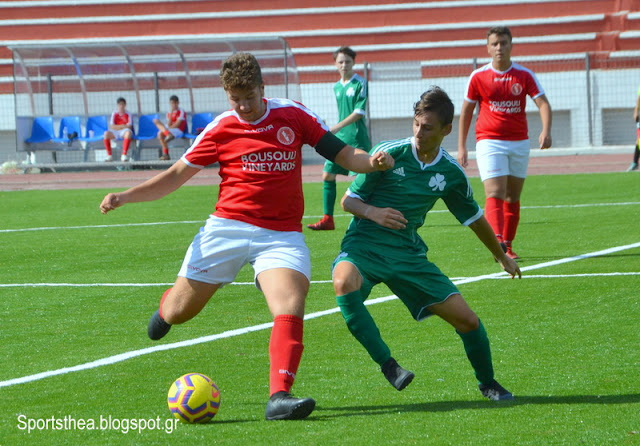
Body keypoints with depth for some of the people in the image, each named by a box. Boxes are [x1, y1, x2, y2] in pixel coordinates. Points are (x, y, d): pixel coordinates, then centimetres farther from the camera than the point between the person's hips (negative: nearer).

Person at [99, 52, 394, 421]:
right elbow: (176, 175, 9)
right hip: (228, 227, 1)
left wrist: (372, 162, -17)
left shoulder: (294, 115, 3)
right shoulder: (221, 129, 3)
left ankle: (279, 396, -30)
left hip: (282, 235, -1)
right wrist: (125, 196, -1)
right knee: (179, 312, 7)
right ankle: (166, 307, 45)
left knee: (291, 309, -25)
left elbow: (340, 152, 5)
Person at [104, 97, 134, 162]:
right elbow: (112, 126, 1)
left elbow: (129, 127, -4)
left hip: (124, 132, -2)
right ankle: (109, 155, -26)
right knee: (106, 133, -30)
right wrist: (123, 126, -10)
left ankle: (124, 155, -40)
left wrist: (117, 127, -11)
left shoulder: (128, 114, 7)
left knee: (128, 132, -38)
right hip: (115, 132, 2)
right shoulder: (114, 113, 11)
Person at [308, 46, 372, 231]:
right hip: (340, 139, 8)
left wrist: (336, 127, -20)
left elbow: (359, 112, -16)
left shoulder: (360, 83, -9)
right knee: (327, 175, 3)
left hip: (357, 140, -7)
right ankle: (328, 219, 7)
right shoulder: (336, 87, 13)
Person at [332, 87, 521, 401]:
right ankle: (386, 364, -27)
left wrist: (502, 257, 33)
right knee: (344, 283, -39)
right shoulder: (390, 153, -9)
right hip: (364, 245, -3)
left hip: (409, 253, 3)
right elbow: (348, 200, -2)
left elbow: (474, 218, 21)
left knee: (467, 319, -4)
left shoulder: (451, 174, 3)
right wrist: (374, 213, -24)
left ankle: (487, 383, 25)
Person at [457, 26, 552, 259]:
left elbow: (543, 103, -5)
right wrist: (461, 147, 5)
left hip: (519, 142, 2)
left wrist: (546, 130, -24)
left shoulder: (525, 75, 1)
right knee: (495, 193, -17)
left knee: (513, 196, 8)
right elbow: (466, 111, 8)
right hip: (489, 142, -2)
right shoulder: (478, 77, 0)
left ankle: (508, 245, 18)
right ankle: (497, 242, -31)